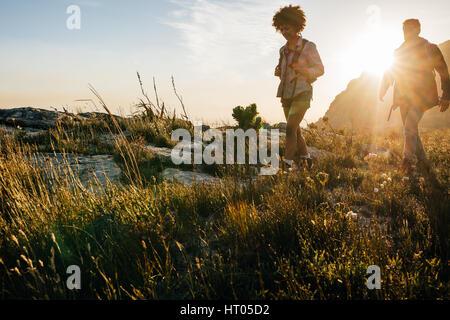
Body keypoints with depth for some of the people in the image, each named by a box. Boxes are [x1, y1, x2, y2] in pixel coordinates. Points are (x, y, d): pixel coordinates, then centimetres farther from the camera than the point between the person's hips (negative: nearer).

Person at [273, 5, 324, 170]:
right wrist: (278, 73, -4)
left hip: (302, 94, -6)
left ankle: (289, 163, -17)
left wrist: (302, 70, -24)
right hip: (286, 94, 7)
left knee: (290, 128, -20)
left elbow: (320, 69, -5)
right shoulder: (283, 50, 9)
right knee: (295, 130, 14)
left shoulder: (308, 46, -8)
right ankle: (305, 157, 33)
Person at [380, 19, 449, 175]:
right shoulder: (400, 51, 14)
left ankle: (407, 161, -16)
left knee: (409, 128, -22)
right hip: (404, 97, 5)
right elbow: (390, 73, 18)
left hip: (421, 96, -5)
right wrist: (383, 90, 3)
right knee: (410, 131, 7)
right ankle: (423, 162, 21)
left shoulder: (430, 49, 4)